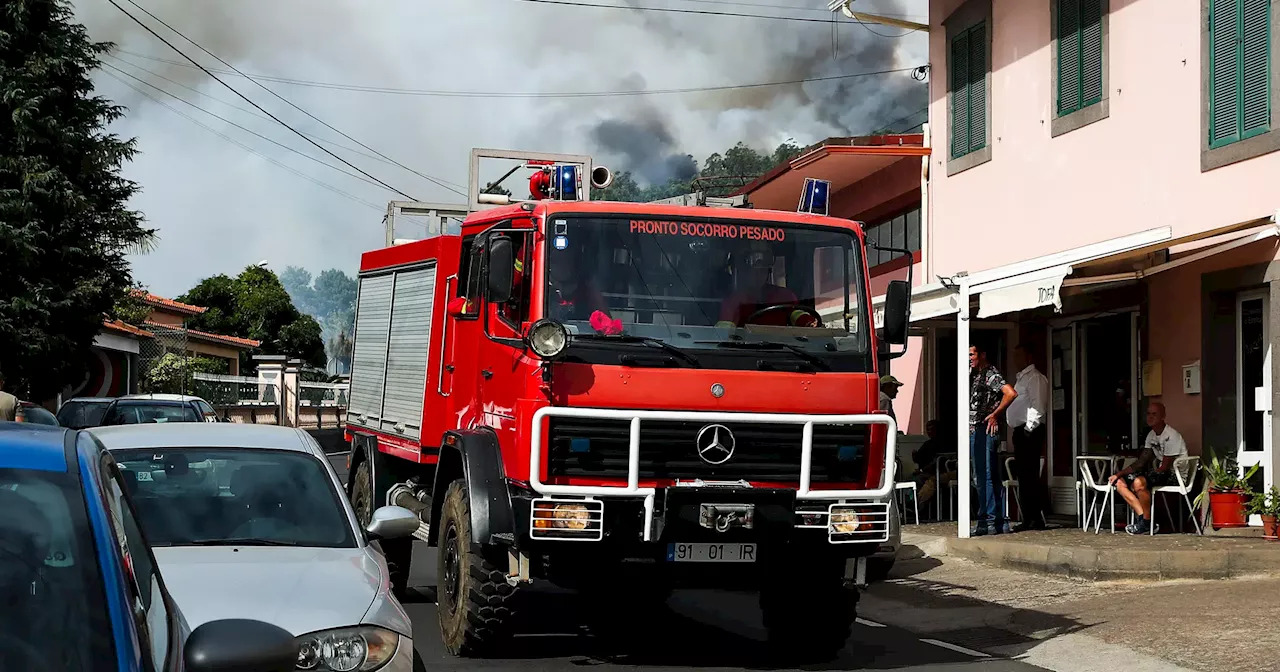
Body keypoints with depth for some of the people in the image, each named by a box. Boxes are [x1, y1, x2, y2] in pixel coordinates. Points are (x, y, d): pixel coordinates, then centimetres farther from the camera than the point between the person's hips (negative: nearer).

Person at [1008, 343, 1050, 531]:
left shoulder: (1035, 377, -7)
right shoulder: (1021, 378, 23)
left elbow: (1037, 406, -17)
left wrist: (1029, 428, -20)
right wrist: (1020, 431, 18)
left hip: (1030, 432, -10)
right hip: (1020, 431, 10)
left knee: (1029, 476, -11)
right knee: (1023, 477, 10)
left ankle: (1037, 519, -11)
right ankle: (1028, 519, 13)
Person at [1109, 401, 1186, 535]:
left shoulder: (1171, 436, -16)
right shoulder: (1151, 435, 12)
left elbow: (1165, 467, -18)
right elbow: (1141, 462, 13)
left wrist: (1149, 475, -12)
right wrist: (1118, 474, 6)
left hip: (1175, 475, -10)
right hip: (1160, 473, 10)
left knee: (1139, 482, -36)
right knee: (1120, 482, -1)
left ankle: (1147, 523, -19)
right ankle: (1143, 517, -12)